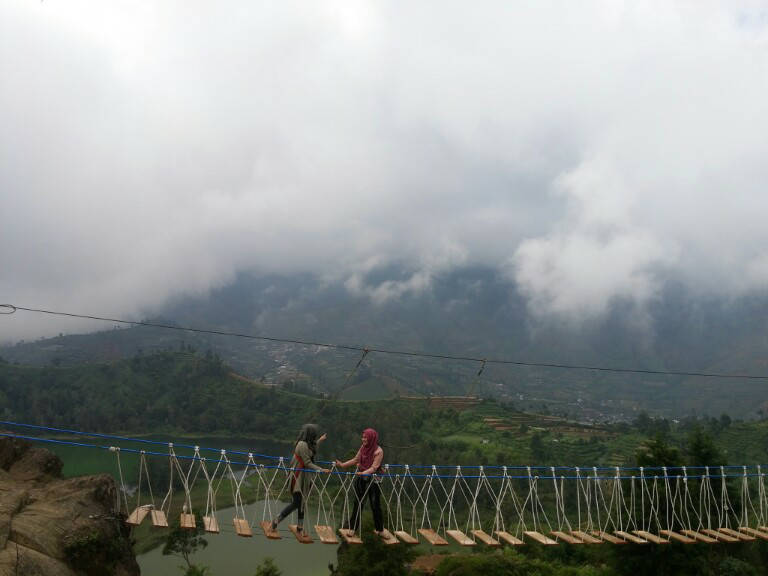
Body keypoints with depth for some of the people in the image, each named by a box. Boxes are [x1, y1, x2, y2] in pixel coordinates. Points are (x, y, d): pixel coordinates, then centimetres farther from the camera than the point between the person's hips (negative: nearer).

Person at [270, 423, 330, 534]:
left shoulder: (307, 444, 7)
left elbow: (311, 453, 29)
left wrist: (319, 441, 37)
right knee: (297, 503, -7)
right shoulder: (303, 445, -21)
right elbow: (308, 463, -20)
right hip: (299, 477, -10)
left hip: (305, 477, 10)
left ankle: (300, 526, 19)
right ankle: (276, 520, 1)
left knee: (301, 502, 13)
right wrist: (322, 470, -20)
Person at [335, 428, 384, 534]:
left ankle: (379, 529, 21)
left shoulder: (378, 451, -16)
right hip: (361, 479, 5)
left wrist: (363, 473, -37)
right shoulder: (363, 447, 1)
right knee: (358, 504, 9)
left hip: (372, 480, -5)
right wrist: (342, 465, 2)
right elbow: (355, 460, 9)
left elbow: (374, 468, -22)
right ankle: (353, 527, 16)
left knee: (375, 505, 6)